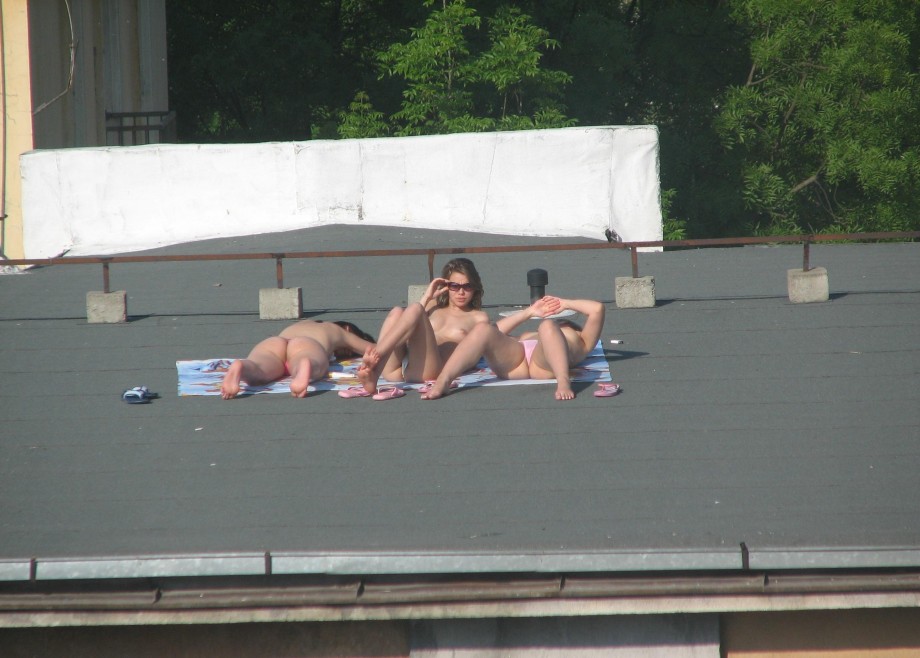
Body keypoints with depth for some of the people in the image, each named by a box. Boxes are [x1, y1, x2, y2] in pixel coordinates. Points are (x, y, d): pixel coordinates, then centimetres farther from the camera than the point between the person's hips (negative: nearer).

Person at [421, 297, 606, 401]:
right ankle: (442, 382, -50)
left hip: (546, 364, -3)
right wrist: (529, 312, 38)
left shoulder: (579, 342, 39)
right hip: (511, 359, 3)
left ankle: (563, 382, -56)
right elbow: (497, 331, 38)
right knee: (482, 330, -26)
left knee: (547, 326, -34)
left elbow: (597, 309, 27)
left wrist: (564, 304, 34)